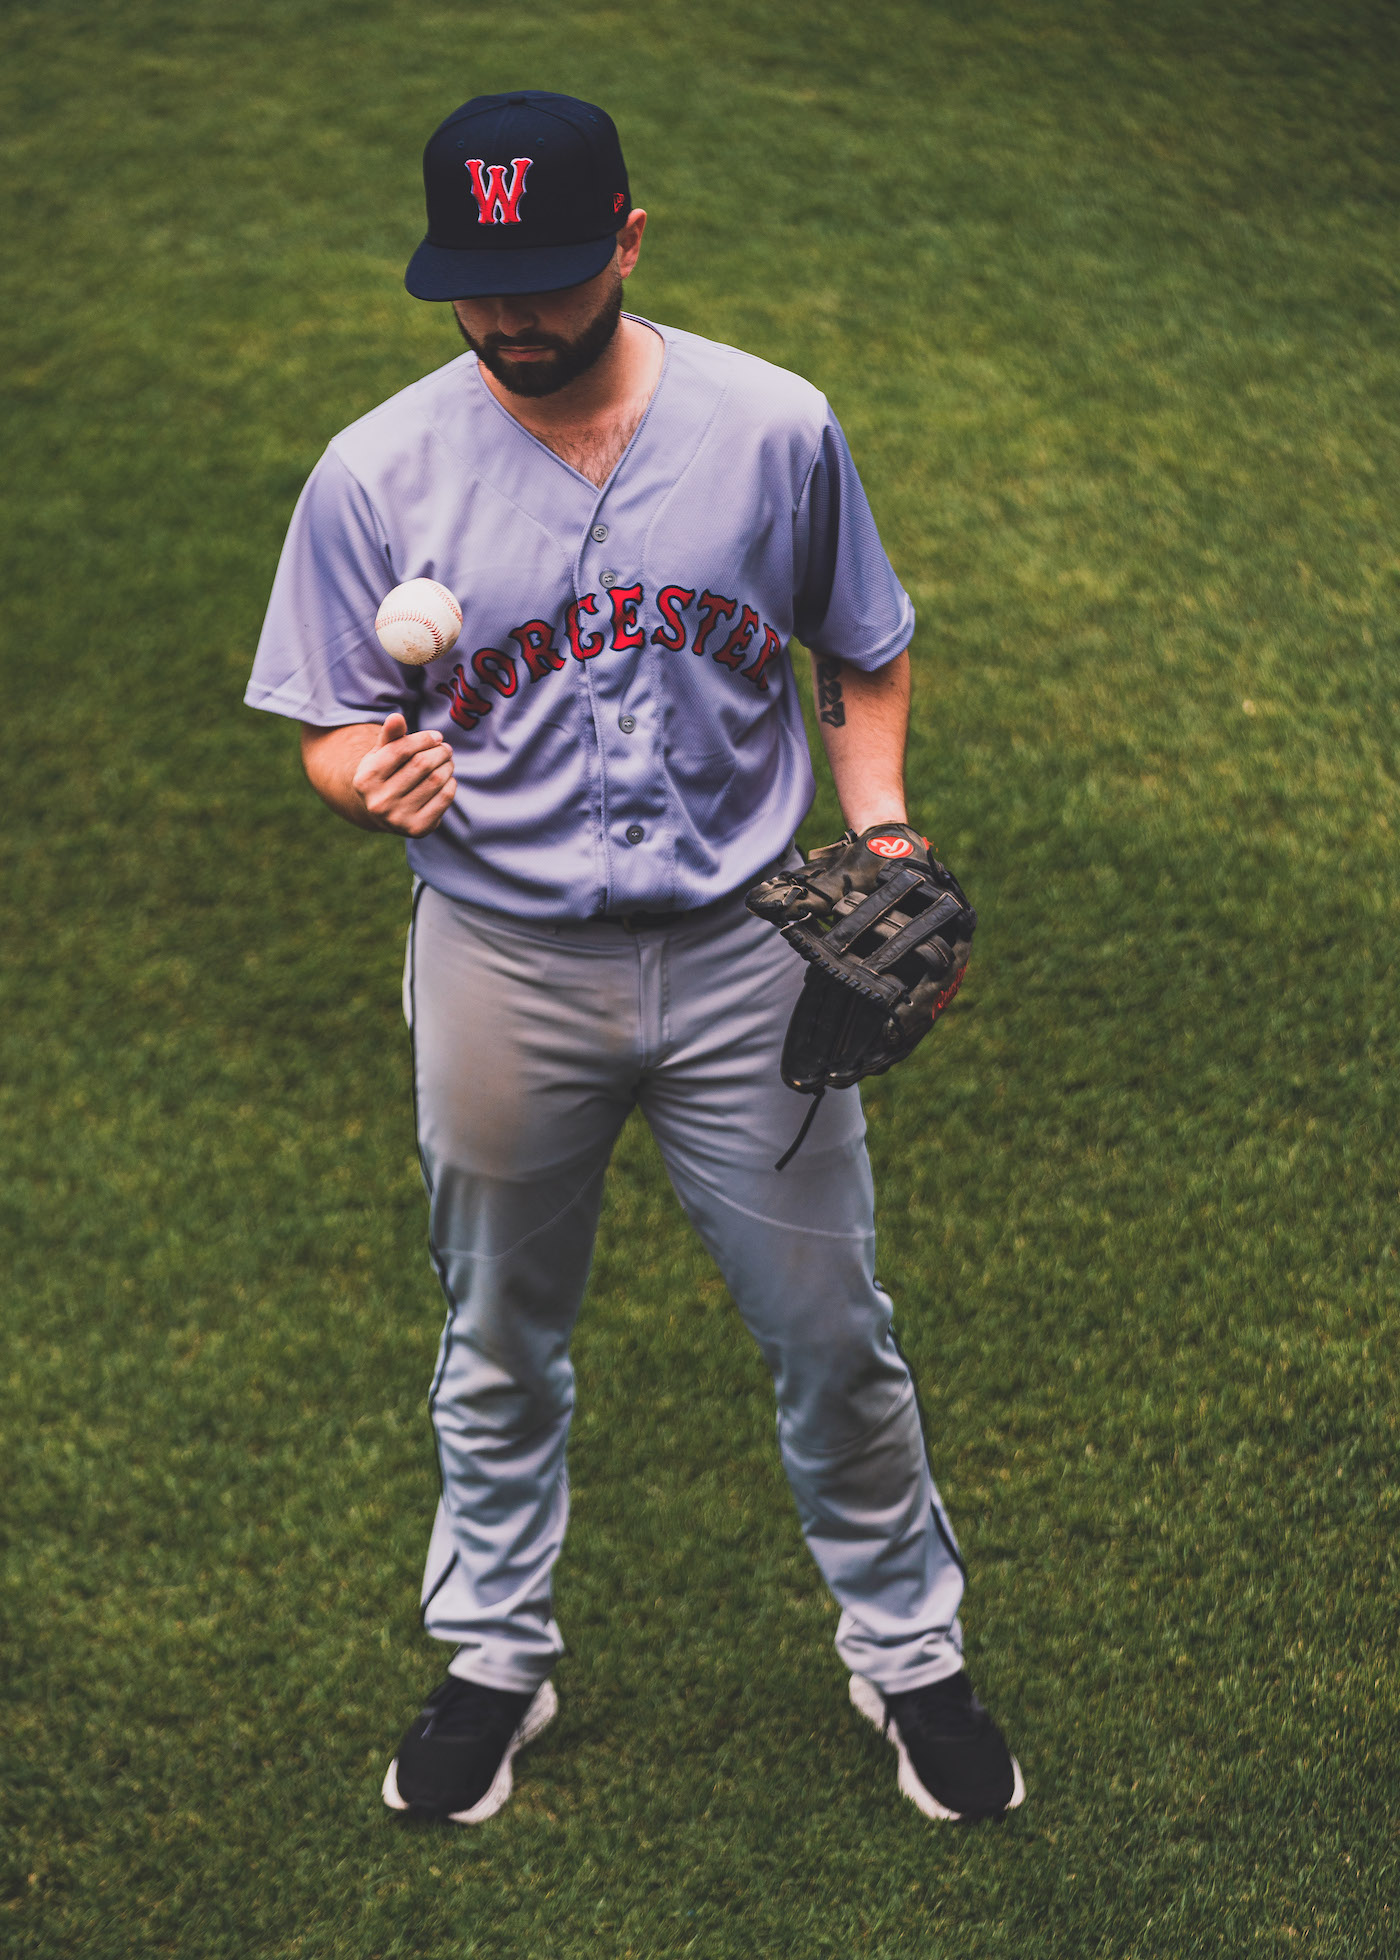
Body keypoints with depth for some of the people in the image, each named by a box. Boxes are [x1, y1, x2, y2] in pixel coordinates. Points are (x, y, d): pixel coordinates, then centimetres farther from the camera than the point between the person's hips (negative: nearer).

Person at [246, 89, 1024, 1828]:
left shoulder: (776, 429, -7)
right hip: (501, 962, 0)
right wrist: (371, 777, -25)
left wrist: (884, 838, -8)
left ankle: (905, 1650, 32)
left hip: (745, 951, 0)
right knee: (500, 1344, 17)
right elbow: (333, 735, -2)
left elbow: (865, 656, 7)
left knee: (832, 1336, 10)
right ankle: (493, 1659, 39)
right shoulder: (376, 476, -9)